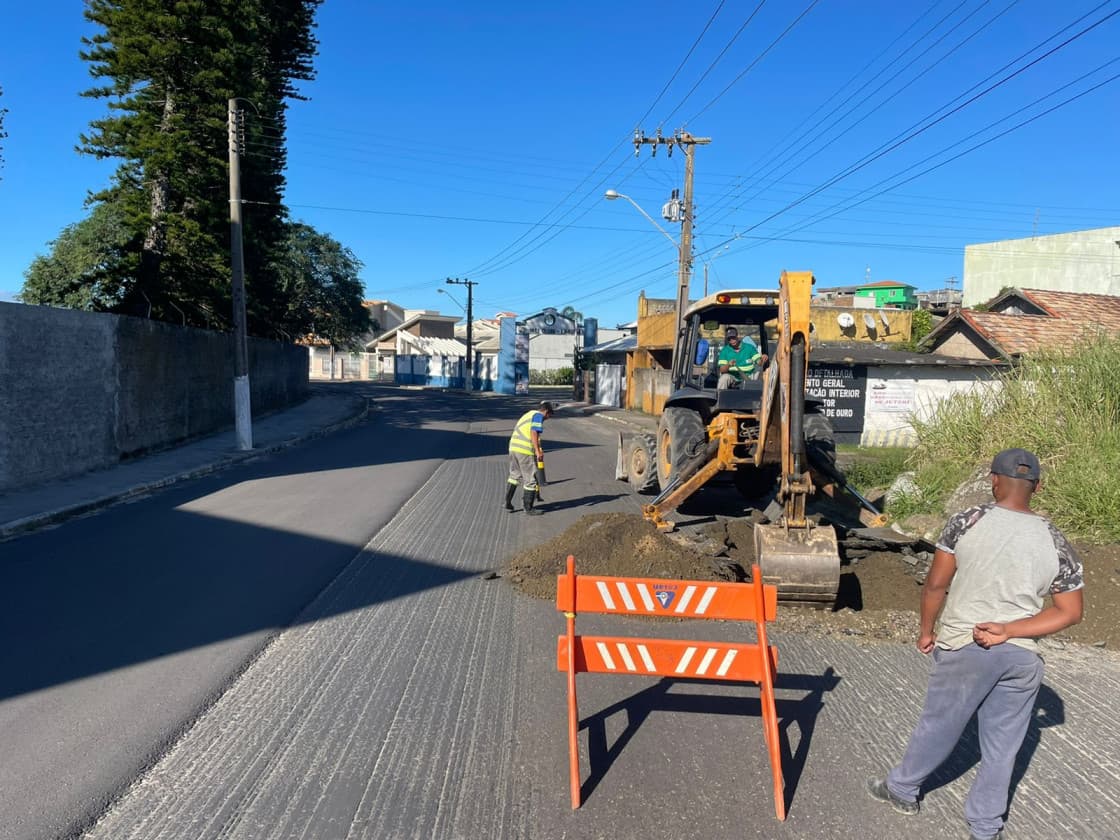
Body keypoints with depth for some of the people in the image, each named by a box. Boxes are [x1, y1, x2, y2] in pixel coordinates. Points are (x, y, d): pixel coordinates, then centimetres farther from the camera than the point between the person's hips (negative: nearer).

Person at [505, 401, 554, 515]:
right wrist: (538, 451, -21)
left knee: (514, 475, 23)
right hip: (525, 450, -9)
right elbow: (534, 433, -18)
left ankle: (508, 503, 26)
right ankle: (529, 508, 9)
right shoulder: (538, 415, -3)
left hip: (513, 447, 9)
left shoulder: (528, 414, 24)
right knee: (530, 479, 2)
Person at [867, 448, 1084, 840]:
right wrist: (1010, 630, -7)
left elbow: (935, 584, -7)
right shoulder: (1057, 543, -1)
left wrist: (926, 630, 7)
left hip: (964, 647, -2)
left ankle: (901, 789, 35)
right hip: (1023, 657, 2)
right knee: (1002, 746, 15)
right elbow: (1069, 612, -1)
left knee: (937, 727, 15)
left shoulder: (966, 522, -10)